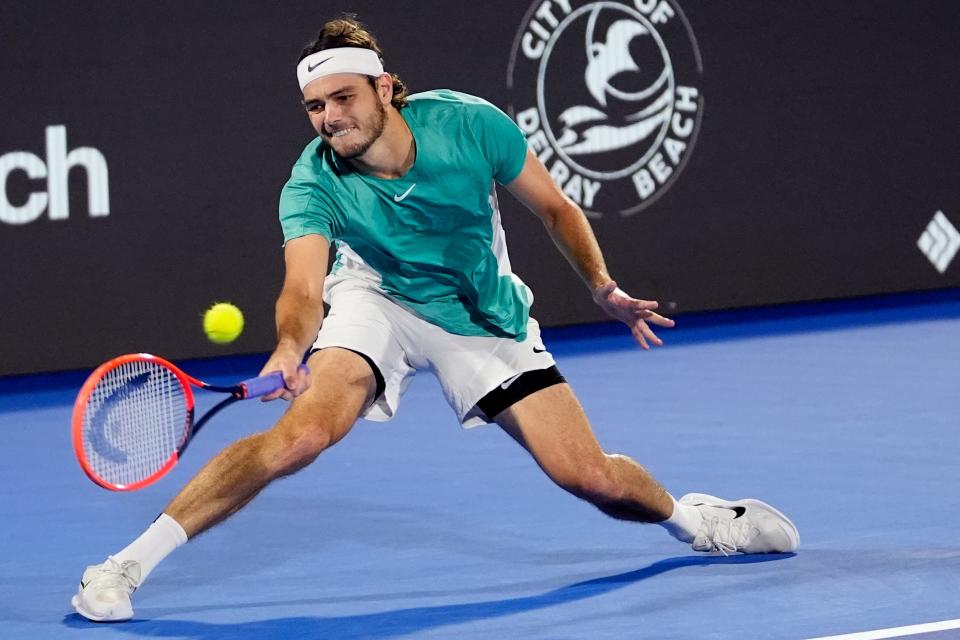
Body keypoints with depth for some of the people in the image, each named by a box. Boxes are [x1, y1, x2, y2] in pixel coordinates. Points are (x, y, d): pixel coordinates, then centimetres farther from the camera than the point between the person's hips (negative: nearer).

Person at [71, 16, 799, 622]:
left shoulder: (468, 125, -22)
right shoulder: (313, 186, -25)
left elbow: (555, 208, -5)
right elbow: (304, 288, -40)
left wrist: (604, 288, -12)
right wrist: (290, 348, -60)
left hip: (484, 317, 2)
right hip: (380, 302, -2)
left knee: (590, 477, -7)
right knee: (304, 429, -30)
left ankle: (690, 517, 29)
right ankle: (127, 563, -26)